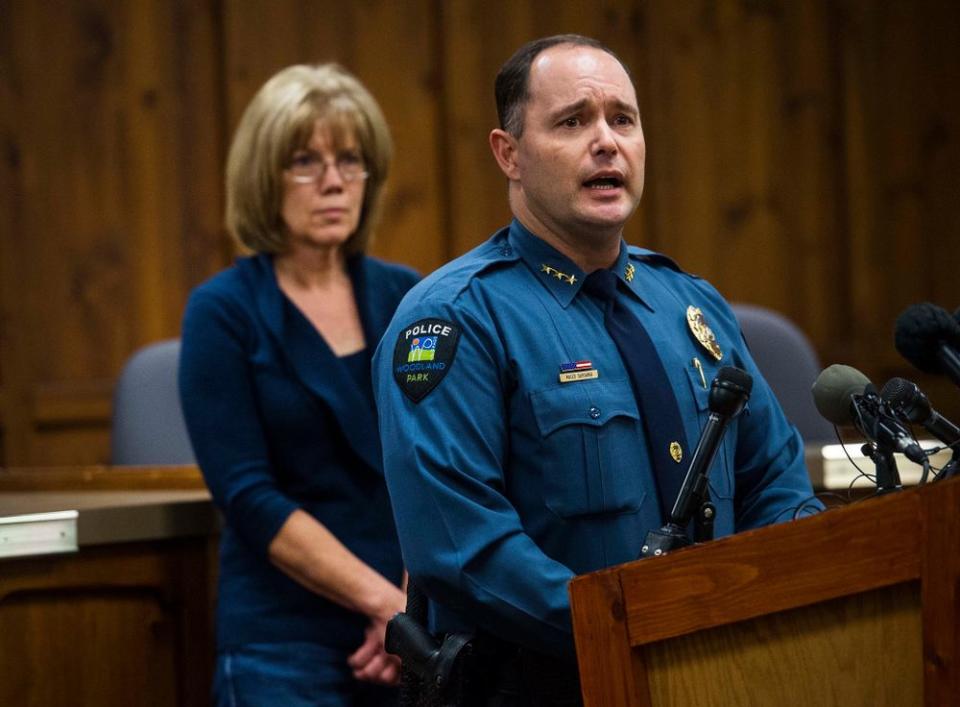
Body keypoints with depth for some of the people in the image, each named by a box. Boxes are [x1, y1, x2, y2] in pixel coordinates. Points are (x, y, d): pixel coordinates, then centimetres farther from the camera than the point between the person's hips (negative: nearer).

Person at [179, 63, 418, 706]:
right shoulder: (224, 312, -4)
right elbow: (250, 498, -12)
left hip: (410, 642, 4)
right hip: (286, 647, -3)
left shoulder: (407, 300, 7)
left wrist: (417, 602, -14)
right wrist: (386, 601, -17)